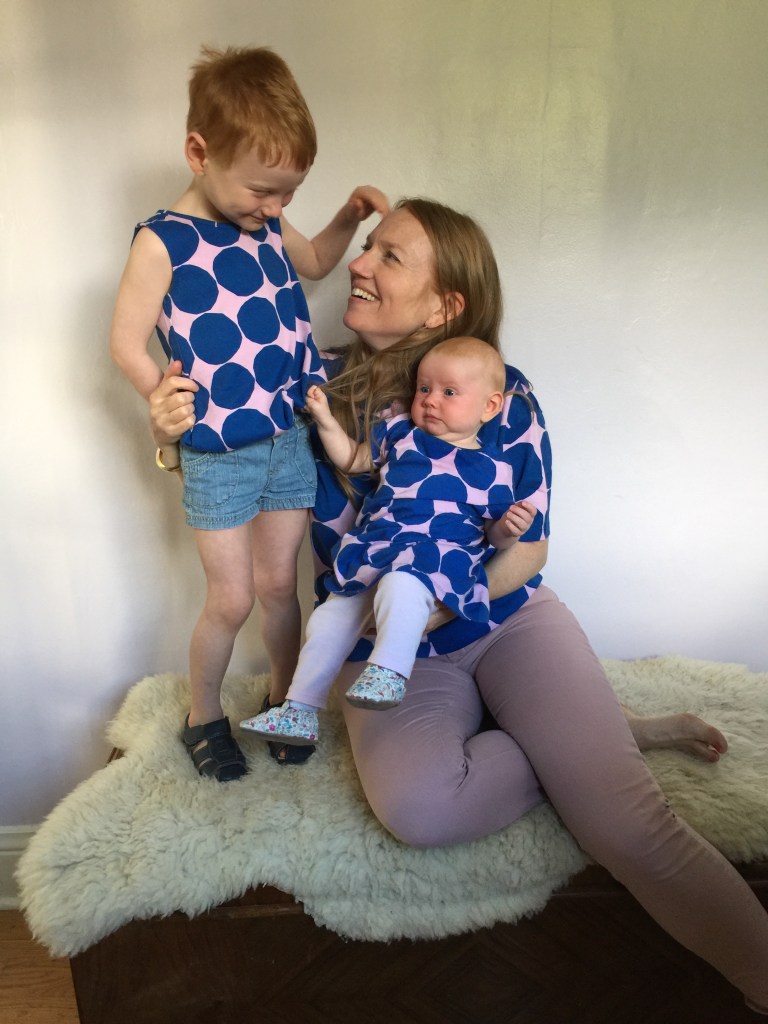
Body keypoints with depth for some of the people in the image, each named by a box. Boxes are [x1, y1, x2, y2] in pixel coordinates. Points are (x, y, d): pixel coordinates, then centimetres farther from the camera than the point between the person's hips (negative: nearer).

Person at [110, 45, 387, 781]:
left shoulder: (267, 229, 7)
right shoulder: (162, 243, -11)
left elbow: (314, 262, 27)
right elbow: (126, 343, -11)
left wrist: (350, 215, 12)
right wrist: (179, 414, -16)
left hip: (289, 443, 5)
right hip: (216, 459, -5)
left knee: (279, 585, 14)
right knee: (231, 600, 3)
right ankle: (203, 717, 29)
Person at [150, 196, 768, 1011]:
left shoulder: (499, 395, -8)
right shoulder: (318, 386, -4)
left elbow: (528, 550, -5)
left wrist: (431, 604, -22)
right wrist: (173, 435, -15)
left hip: (507, 619, -1)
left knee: (632, 825, -20)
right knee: (417, 807, -28)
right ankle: (597, 736, -3)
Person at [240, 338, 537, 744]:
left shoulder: (490, 467, 2)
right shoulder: (400, 432, 13)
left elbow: (495, 535, 7)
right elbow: (353, 459, 24)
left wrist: (509, 528, -15)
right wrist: (325, 421, 12)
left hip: (437, 557, -5)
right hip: (373, 549, 6)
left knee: (401, 585, -40)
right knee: (330, 616, 4)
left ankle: (389, 672, -34)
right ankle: (299, 711, 16)